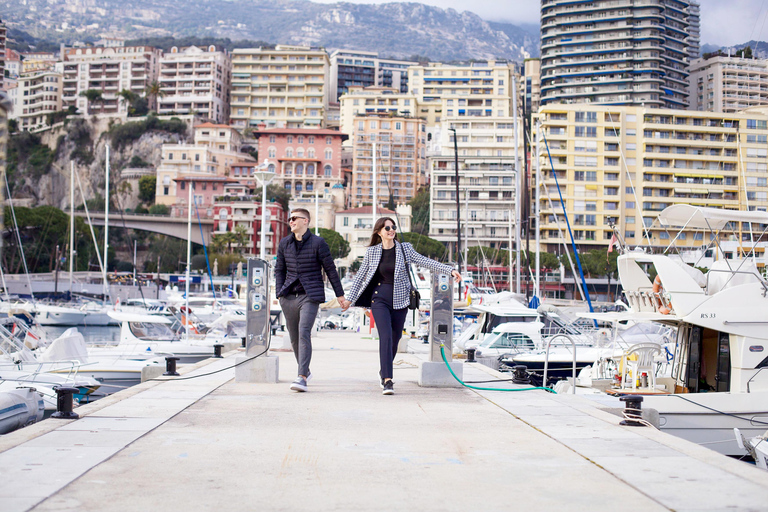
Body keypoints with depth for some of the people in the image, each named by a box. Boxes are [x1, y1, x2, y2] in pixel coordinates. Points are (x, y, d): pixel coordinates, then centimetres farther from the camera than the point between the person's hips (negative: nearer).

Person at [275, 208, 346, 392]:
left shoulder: (318, 243, -2)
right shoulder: (284, 243, 10)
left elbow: (330, 269, 3)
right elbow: (279, 269, 18)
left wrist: (339, 294, 5)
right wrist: (279, 292, 7)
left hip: (310, 296, -5)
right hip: (289, 296, 5)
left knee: (304, 332, -19)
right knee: (294, 336, 9)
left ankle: (302, 378, -23)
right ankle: (305, 370, 31)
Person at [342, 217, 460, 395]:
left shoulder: (405, 249, 3)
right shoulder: (372, 252, 3)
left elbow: (426, 262, -1)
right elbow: (361, 276, 10)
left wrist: (450, 270, -11)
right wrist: (350, 299, 10)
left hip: (399, 300, 2)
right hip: (380, 299, -2)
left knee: (395, 339, 10)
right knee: (386, 336, -18)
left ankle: (384, 372, 36)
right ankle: (387, 380, -20)